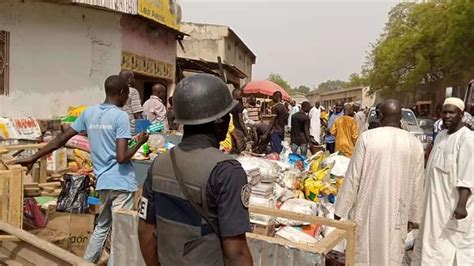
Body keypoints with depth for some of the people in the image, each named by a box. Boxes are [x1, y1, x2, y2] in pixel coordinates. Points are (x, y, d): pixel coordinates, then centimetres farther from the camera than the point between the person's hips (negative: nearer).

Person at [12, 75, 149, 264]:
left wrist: (33, 158, 13)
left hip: (103, 181, 7)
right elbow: (121, 158, -20)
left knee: (102, 226, 24)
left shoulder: (89, 113, 6)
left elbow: (61, 139, 7)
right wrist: (140, 142, -4)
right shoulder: (120, 116, -13)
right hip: (121, 182, -7)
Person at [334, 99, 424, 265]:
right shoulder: (414, 143, -3)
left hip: (367, 210, -2)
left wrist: (340, 210, 0)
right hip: (396, 212, 2)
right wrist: (413, 215, 17)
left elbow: (353, 177, -9)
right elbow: (416, 185, 3)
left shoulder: (367, 137, -11)